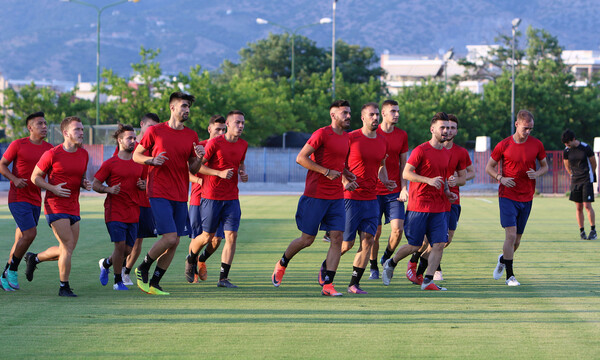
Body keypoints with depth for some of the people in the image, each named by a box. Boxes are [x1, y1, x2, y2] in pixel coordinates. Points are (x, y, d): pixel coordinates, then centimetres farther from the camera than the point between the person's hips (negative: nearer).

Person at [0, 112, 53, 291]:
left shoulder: (49, 149, 8)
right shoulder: (18, 145, -6)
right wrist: (14, 179, -18)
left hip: (35, 200, 6)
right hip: (18, 198, -6)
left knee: (21, 240, 7)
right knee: (30, 234, -18)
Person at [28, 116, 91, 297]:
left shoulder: (84, 154, 8)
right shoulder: (52, 154, -11)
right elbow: (35, 177, -3)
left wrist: (85, 184, -2)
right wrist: (53, 189, -18)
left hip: (73, 208, 7)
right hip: (55, 206, -7)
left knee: (66, 250, 10)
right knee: (68, 246, -13)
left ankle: (34, 258, 35)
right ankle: (64, 287, 0)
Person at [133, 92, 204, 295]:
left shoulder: (192, 136, 10)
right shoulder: (155, 131, -2)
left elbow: (193, 170, 14)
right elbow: (136, 156, 7)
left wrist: (199, 158, -7)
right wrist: (152, 160, -13)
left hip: (181, 196, 5)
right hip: (159, 193, -5)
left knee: (175, 242, 3)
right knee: (170, 238, -16)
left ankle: (154, 284, 15)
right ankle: (143, 269, 8)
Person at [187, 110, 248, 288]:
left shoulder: (243, 145, 8)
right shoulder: (214, 143, -10)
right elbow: (198, 166, -8)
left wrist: (243, 173, 5)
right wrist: (220, 173, -19)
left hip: (232, 198, 4)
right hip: (212, 196, -4)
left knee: (232, 236, -8)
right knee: (207, 237, 4)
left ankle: (223, 278, -4)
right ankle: (191, 259, 36)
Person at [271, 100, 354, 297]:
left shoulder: (346, 137, 13)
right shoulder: (321, 134, -10)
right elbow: (301, 158, -15)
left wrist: (347, 175, 10)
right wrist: (326, 172, -18)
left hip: (337, 197, 6)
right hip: (315, 196, -6)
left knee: (337, 237, -7)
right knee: (307, 239, 2)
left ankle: (327, 284, -5)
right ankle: (282, 264, 30)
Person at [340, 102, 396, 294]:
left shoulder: (382, 141, 10)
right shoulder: (351, 138, -7)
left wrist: (385, 181, 4)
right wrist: (345, 182, -18)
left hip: (371, 199, 5)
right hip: (351, 197, -5)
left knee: (368, 240, -4)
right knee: (346, 243, -3)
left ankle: (354, 284, 3)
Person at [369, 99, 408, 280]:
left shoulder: (402, 135, 7)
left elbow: (403, 164, 11)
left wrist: (403, 187, 0)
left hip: (394, 191, 2)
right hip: (374, 190, -2)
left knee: (398, 228, -11)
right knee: (375, 231, 0)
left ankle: (387, 258, 16)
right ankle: (374, 267, 17)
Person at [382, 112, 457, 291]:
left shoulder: (446, 153, 14)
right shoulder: (421, 150, -7)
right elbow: (406, 173, -13)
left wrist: (447, 191, 12)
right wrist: (428, 180, -23)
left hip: (439, 207, 6)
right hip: (419, 205, -6)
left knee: (439, 244, -7)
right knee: (414, 245, 0)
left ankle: (427, 281, -6)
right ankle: (390, 264, 26)